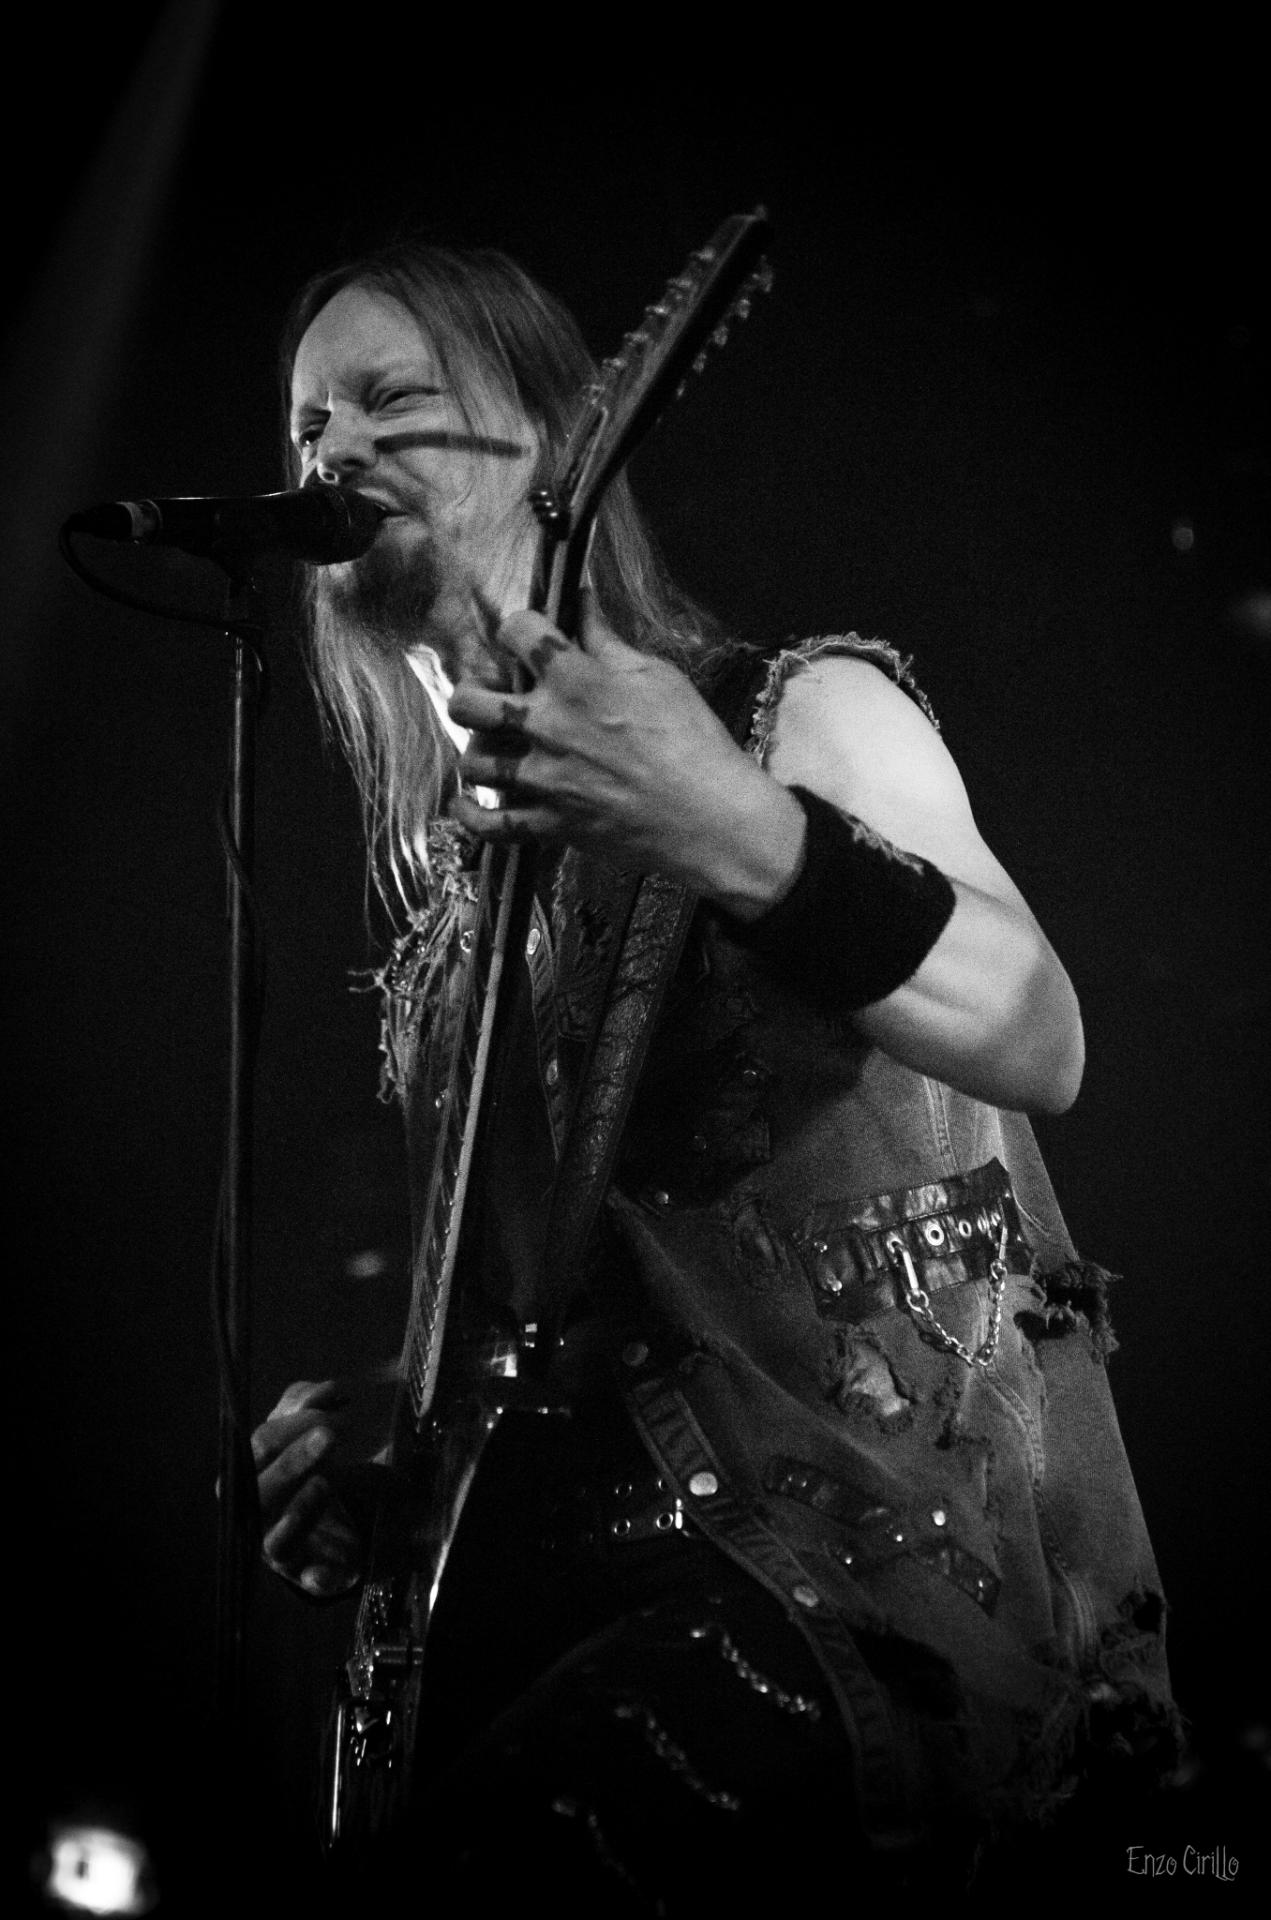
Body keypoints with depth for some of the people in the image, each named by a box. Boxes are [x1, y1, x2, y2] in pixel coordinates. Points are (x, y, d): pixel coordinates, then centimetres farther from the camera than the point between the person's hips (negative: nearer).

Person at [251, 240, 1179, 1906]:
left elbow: (1041, 1047, -21)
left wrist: (749, 842, -37)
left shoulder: (799, 712, -3)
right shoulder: (454, 867, 15)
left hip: (922, 1557, -6)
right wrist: (379, 1440, 3)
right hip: (638, 1545, 6)